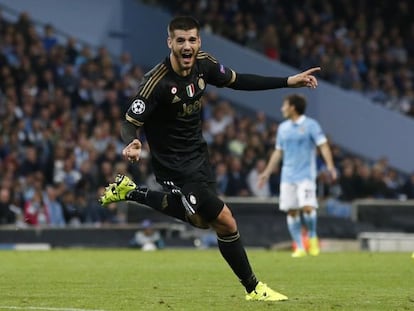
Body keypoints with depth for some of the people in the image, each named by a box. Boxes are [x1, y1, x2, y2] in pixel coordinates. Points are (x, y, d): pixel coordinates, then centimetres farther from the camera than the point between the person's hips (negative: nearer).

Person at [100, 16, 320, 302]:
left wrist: (289, 82, 4)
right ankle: (253, 289, 12)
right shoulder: (157, 82, -27)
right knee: (226, 223, -10)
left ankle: (131, 192, 35)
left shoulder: (204, 64, -8)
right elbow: (130, 122, -23)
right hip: (176, 167, -8)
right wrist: (131, 144, -48)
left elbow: (238, 81, 8)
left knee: (201, 219, 25)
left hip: (198, 154, 8)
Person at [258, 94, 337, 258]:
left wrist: (330, 165, -21)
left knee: (307, 207, -18)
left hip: (306, 175, -5)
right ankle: (299, 247, 6)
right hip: (288, 175, 5)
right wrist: (267, 172, 19)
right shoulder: (283, 128, 14)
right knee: (291, 211, 0)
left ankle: (312, 236, 7)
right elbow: (278, 152, 22)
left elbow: (323, 145, -8)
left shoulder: (310, 125, -2)